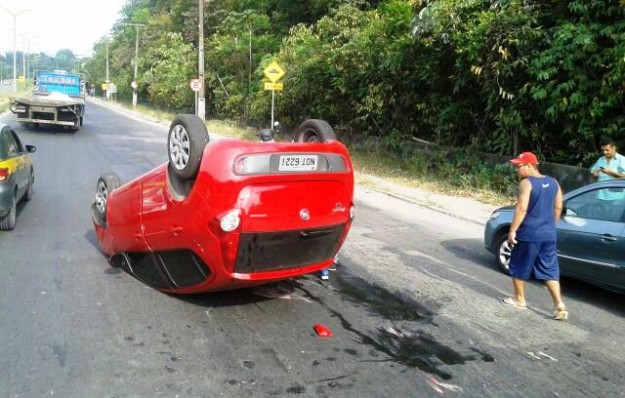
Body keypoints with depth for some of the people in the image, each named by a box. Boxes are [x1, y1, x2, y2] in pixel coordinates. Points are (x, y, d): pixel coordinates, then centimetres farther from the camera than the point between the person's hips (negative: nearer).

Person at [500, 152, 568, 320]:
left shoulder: (527, 183, -13)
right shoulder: (553, 182, 8)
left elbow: (522, 208, -20)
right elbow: (558, 208, 13)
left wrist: (512, 230, -16)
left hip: (529, 234, -6)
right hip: (549, 234, 6)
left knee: (519, 267, 12)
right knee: (550, 270, 9)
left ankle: (519, 300, 23)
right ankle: (559, 305, 0)